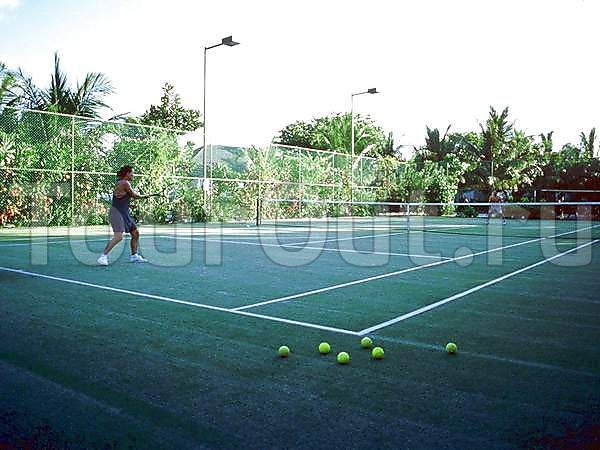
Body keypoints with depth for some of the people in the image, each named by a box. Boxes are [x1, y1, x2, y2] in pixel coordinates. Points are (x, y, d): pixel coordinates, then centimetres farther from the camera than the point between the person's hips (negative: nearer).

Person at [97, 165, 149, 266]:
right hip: (117, 213, -11)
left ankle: (134, 256, 27)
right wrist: (143, 196, 13)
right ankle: (103, 257, -18)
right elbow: (134, 195, -5)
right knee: (119, 237, -22)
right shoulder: (125, 183, -14)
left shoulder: (120, 183, 14)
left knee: (135, 233, 16)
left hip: (124, 214, 11)